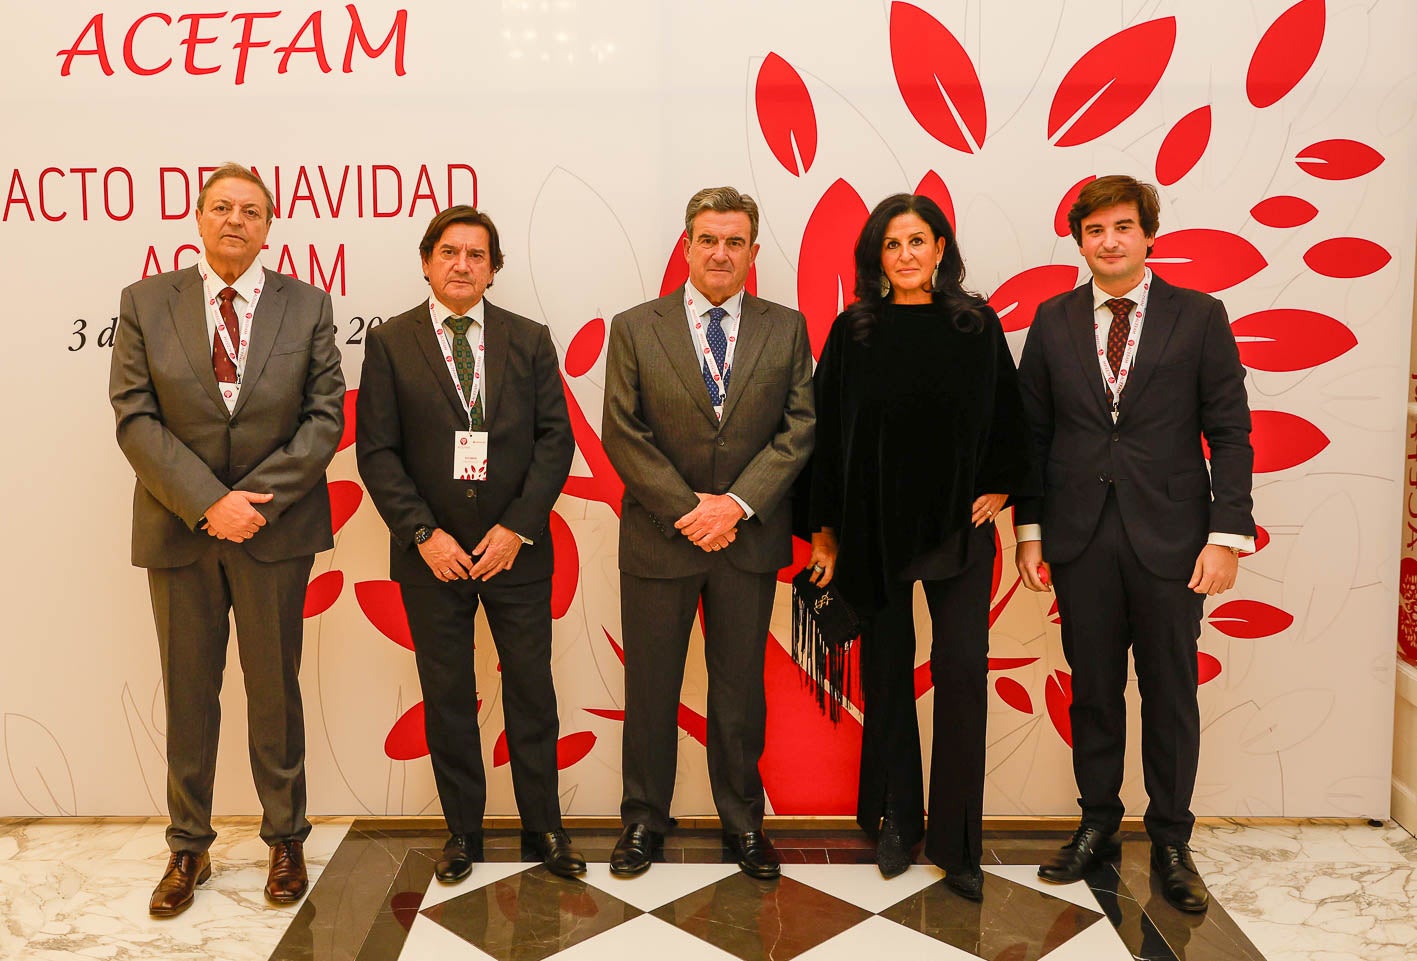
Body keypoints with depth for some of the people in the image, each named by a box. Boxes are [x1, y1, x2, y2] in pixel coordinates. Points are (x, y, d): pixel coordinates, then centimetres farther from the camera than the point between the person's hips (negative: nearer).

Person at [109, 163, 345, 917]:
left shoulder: (307, 307, 1)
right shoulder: (144, 303, 2)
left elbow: (325, 418, -3)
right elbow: (135, 419, -5)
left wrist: (254, 498, -14)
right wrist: (209, 503, -16)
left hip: (275, 527, -1)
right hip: (178, 530, 1)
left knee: (274, 689, 10)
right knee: (188, 693, 11)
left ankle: (286, 840, 25)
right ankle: (188, 849, 25)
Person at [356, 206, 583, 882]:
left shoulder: (530, 340, 5)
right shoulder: (390, 343, 3)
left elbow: (556, 439, 0)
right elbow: (377, 451, -2)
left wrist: (517, 527, -10)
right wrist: (423, 534, -11)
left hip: (517, 547, 1)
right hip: (432, 552, 0)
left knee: (531, 690, 6)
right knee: (447, 697, 8)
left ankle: (543, 828, 21)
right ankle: (462, 832, 23)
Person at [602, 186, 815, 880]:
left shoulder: (786, 330, 5)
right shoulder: (634, 328, 1)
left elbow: (799, 429, -1)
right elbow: (622, 433, -5)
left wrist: (737, 503, -13)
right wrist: (687, 508, -13)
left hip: (750, 538, 1)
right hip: (659, 537, -1)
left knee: (741, 688, 11)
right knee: (651, 687, 9)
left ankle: (742, 819, 27)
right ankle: (643, 818, 26)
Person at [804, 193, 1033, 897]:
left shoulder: (977, 326, 3)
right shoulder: (854, 331, 1)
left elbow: (1006, 417, 11)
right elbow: (828, 429, 2)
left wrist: (999, 491, 1)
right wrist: (825, 529, 1)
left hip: (959, 525, 0)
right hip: (874, 528, 0)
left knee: (962, 671, -4)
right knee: (887, 674, 8)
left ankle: (956, 842, 8)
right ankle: (895, 822, 24)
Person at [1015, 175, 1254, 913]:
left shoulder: (1199, 317, 0)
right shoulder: (1053, 322, 6)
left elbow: (1230, 432, -2)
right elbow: (1032, 431, 6)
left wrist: (1227, 535, -9)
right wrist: (1029, 530, 1)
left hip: (1168, 539, -1)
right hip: (1080, 539, 2)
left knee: (1171, 695, 8)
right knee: (1093, 690, 11)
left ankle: (1171, 843, 23)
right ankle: (1097, 825, 27)